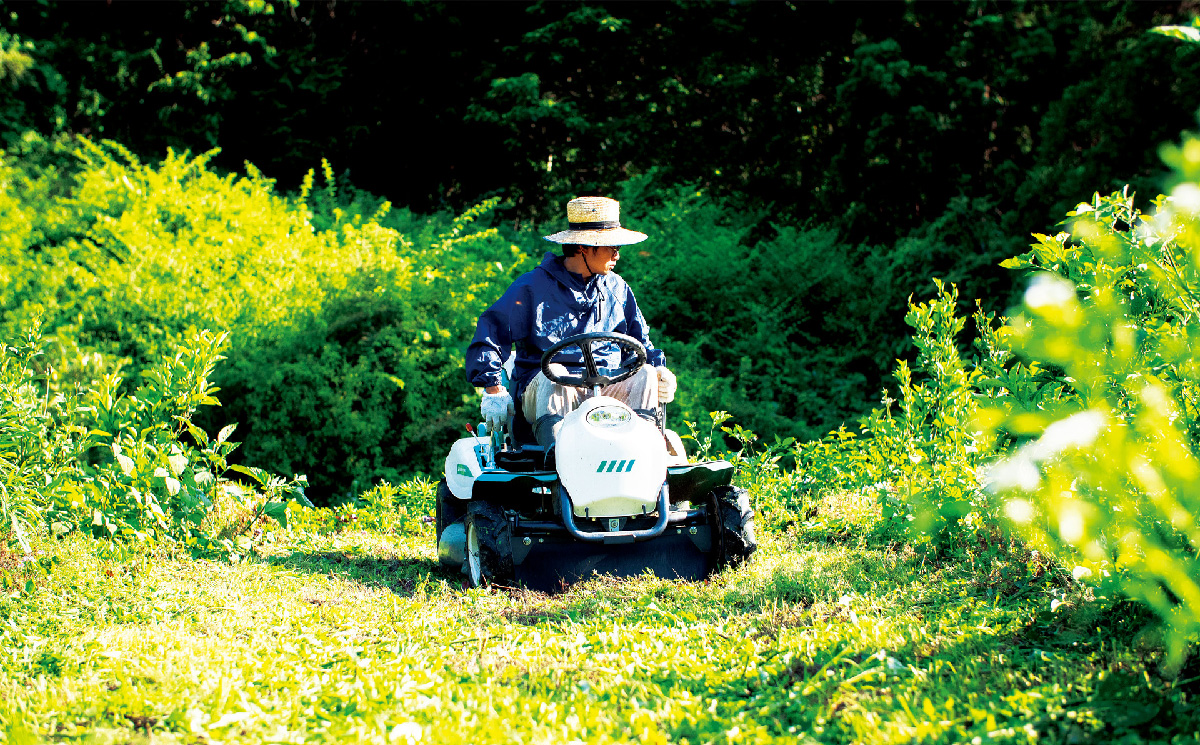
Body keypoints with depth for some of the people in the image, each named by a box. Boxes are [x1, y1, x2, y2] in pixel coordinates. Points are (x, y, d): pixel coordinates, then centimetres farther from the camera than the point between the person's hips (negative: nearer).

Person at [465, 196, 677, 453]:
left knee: (645, 375, -23)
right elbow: (491, 331, -3)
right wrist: (493, 389, -15)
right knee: (552, 374, -38)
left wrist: (659, 370, 3)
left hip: (606, 389, 4)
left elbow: (639, 341, 26)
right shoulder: (532, 287, 2)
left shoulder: (616, 289, 18)